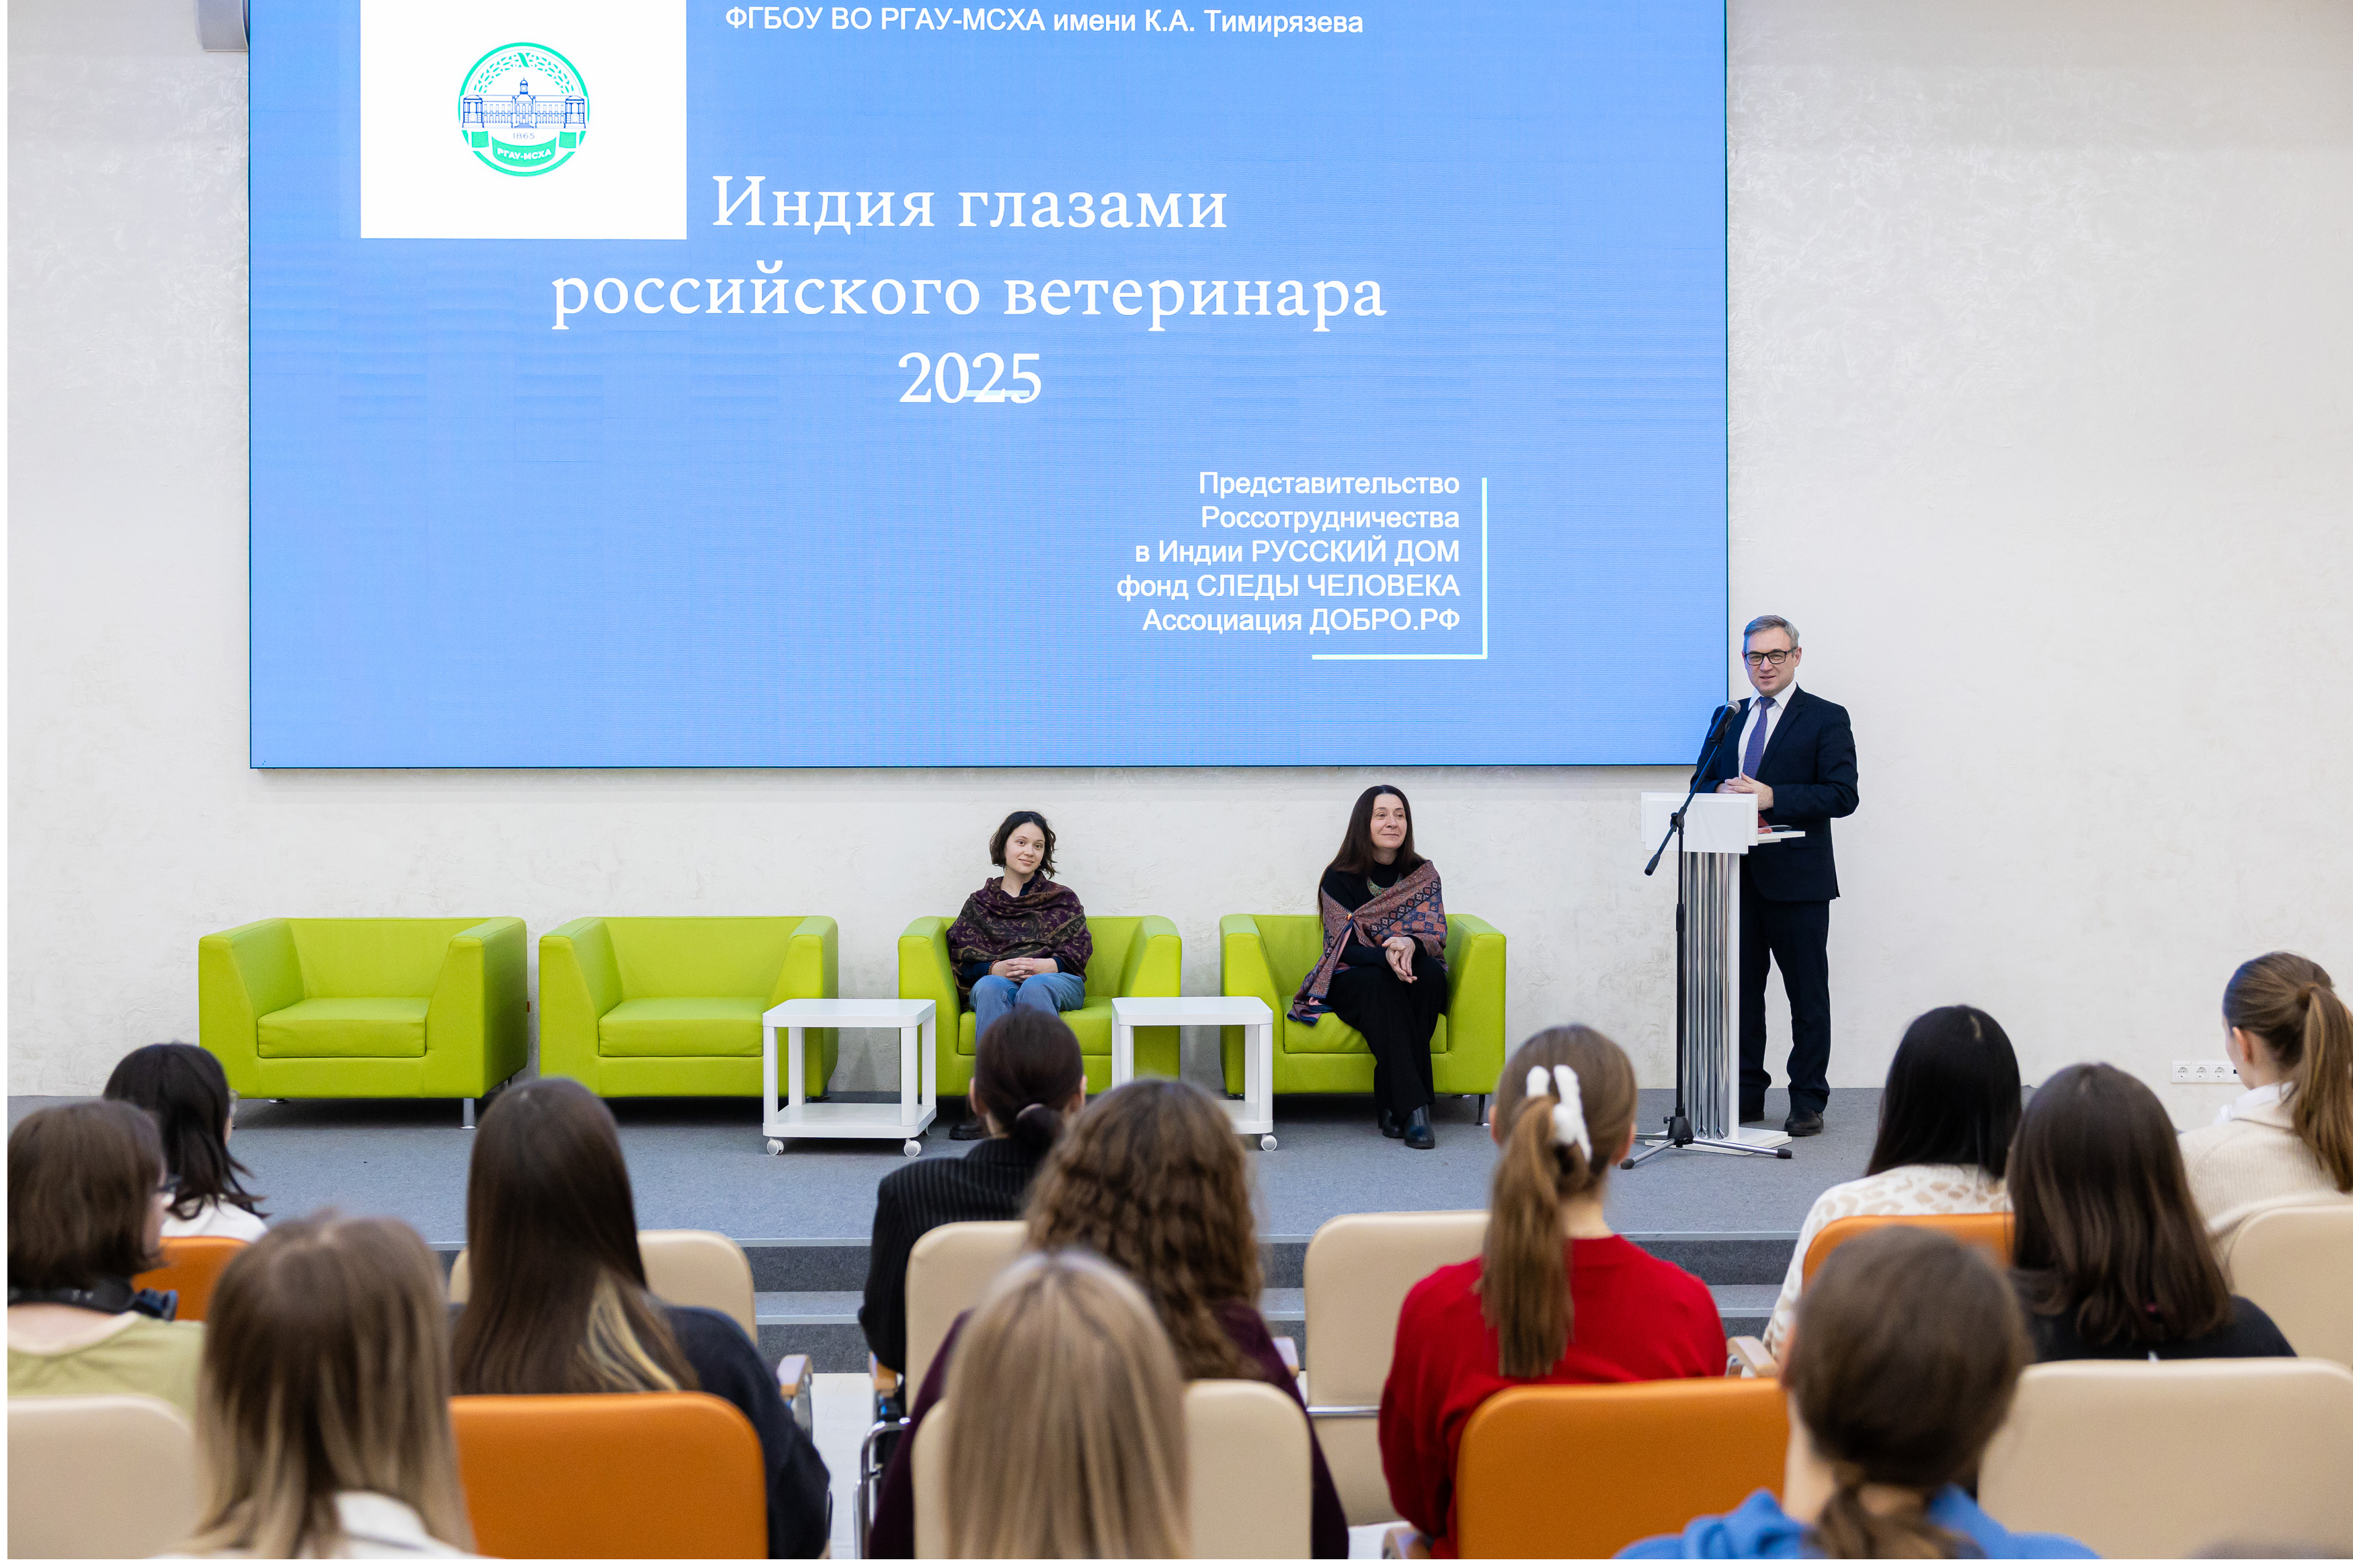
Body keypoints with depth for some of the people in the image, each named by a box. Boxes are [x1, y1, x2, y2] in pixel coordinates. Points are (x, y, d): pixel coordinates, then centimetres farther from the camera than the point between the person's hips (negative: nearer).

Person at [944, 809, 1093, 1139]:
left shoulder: (1063, 899, 22)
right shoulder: (979, 904, 22)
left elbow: (1080, 949, 8)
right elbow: (963, 958, 10)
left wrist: (1044, 966, -13)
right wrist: (996, 969, -13)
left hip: (1056, 980, 0)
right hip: (996, 980, 1)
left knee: (1033, 987, -39)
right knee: (991, 987, -38)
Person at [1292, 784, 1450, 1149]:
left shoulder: (1424, 874, 3)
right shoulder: (1339, 878, -5)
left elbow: (1436, 936, -5)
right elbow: (1345, 947, -13)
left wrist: (1410, 945, -31)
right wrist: (1387, 956, -35)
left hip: (1413, 974, 3)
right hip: (1350, 980, -3)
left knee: (1431, 972, -33)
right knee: (1379, 981, -37)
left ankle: (1391, 1104, -30)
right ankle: (1414, 1106, -44)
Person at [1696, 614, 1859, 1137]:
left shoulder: (1826, 718, -1)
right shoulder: (1730, 718, 15)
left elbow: (1843, 795, -10)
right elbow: (1703, 782, 18)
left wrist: (1772, 797, -19)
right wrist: (1722, 794, -6)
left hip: (1796, 878, -5)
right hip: (1739, 877, 5)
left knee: (1807, 994, 2)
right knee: (1740, 989, 8)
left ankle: (1808, 1103, 9)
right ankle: (1746, 1095, 18)